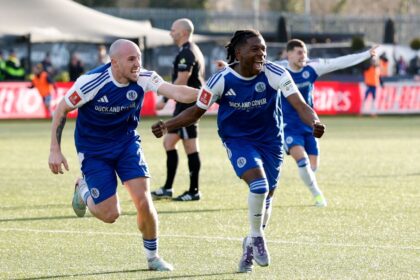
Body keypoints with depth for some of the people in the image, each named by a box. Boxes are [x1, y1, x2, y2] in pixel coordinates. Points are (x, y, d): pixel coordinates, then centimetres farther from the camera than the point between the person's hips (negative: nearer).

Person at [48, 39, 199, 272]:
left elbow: (176, 92, -30)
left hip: (127, 143, 3)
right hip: (94, 151, -3)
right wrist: (55, 150, -13)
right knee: (110, 214, -5)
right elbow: (61, 110, -13)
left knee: (144, 202, -13)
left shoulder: (143, 78, -17)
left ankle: (152, 256, 10)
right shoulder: (91, 82, -25)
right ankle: (83, 189, 28)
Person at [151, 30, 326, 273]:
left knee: (266, 195, 9)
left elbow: (300, 105, -25)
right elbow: (196, 112, -4)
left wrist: (314, 122, -47)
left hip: (271, 140, 2)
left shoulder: (276, 74, -18)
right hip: (238, 140, -2)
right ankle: (257, 238, -2)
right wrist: (167, 126, -19)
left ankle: (251, 246, 35)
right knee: (259, 184, -26)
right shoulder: (221, 80, -17)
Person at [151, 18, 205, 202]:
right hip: (184, 105, 11)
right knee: (168, 142, 13)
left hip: (187, 104, -11)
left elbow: (182, 80, -22)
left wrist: (165, 99, -19)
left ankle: (194, 191, -1)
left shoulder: (186, 53, -15)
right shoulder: (194, 51, 17)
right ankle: (167, 189, 15)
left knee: (190, 148, -5)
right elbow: (199, 79, 21)